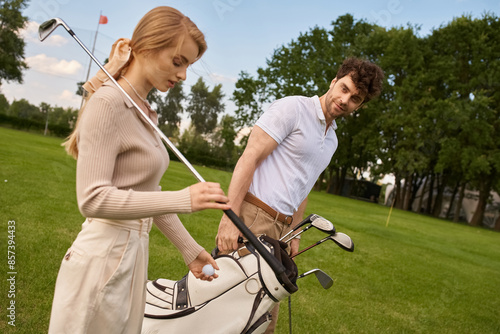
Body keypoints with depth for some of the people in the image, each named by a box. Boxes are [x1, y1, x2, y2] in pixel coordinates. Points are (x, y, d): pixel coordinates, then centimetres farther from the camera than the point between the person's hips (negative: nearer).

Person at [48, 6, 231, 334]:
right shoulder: (107, 103, -14)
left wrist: (190, 249, 16)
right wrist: (184, 199, -28)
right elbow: (92, 199, -21)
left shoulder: (146, 114, 11)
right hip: (102, 260, -8)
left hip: (134, 255, 8)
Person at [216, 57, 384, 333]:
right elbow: (249, 158, -13)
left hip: (282, 227, 8)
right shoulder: (293, 108, -6)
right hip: (252, 217, -7)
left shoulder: (332, 140, 19)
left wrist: (294, 234, 18)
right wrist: (230, 218, -20)